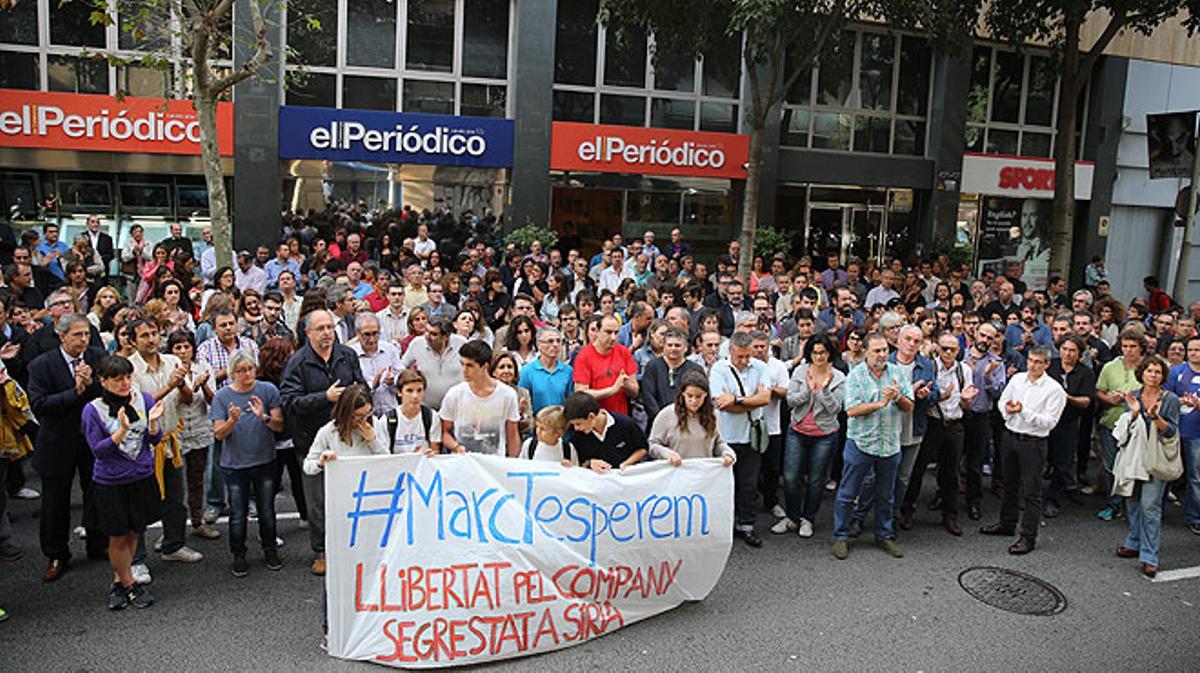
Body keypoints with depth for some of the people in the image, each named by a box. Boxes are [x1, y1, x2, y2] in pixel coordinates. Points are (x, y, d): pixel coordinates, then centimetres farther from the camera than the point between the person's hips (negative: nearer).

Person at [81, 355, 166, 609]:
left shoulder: (144, 399, -5)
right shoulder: (92, 410, -11)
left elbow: (155, 439, -4)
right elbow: (98, 450, -14)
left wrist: (153, 421, -24)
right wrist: (122, 430, -29)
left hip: (142, 478, 3)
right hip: (110, 483, -3)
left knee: (133, 532, 15)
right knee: (118, 538, 7)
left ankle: (118, 582, 34)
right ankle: (130, 585, 26)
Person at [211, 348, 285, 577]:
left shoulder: (268, 390, -5)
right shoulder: (223, 396, -4)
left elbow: (280, 426, -8)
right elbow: (219, 434, -6)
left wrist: (264, 417, -26)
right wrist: (232, 420, -25)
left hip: (264, 462, 0)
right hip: (234, 464, 0)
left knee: (267, 510, 11)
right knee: (238, 513, 8)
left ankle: (270, 550, 30)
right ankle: (238, 556, 25)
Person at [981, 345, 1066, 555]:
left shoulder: (1054, 389, -10)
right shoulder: (1017, 378, 5)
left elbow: (1050, 421, -16)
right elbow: (1002, 401, 12)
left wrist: (1024, 411, -24)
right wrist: (1008, 409, -10)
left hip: (1033, 443, -5)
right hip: (1010, 436, 5)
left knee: (1031, 492, 0)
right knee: (1010, 484, 19)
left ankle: (1028, 537, 7)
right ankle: (1006, 524, 35)